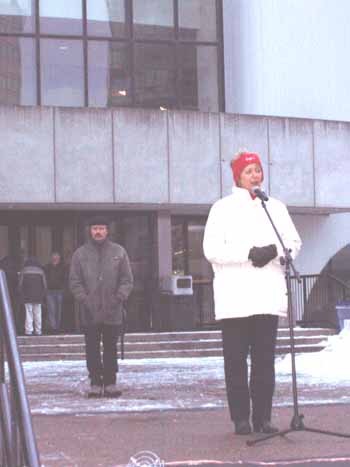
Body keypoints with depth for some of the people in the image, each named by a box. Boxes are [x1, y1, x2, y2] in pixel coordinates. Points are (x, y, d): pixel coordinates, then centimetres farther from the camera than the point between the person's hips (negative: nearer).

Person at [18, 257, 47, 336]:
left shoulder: (23, 271, 2)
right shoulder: (40, 271, 5)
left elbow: (20, 285, 0)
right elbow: (45, 285, 5)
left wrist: (22, 295, 7)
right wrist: (43, 296, 11)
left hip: (27, 297, -1)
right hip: (38, 297, 1)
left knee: (28, 313, 0)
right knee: (38, 314, 5)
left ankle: (28, 331, -5)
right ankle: (38, 331, 5)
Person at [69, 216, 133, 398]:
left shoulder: (119, 252, 6)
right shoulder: (80, 254, 5)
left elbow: (127, 279, 5)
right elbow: (75, 282, 3)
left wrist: (119, 297, -9)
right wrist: (84, 299, -10)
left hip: (113, 312, 0)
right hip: (90, 314, 0)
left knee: (111, 348, 6)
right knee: (92, 349, 3)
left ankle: (110, 382, 13)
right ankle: (95, 383, 9)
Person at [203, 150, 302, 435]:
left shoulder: (276, 208, 16)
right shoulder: (223, 208, 5)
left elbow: (294, 243, 12)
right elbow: (211, 249, -5)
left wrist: (275, 250, -10)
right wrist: (249, 253, -16)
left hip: (268, 297, 3)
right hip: (235, 300, -3)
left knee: (265, 360, 2)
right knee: (236, 360, -1)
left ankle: (263, 417, 8)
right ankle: (241, 418, 5)